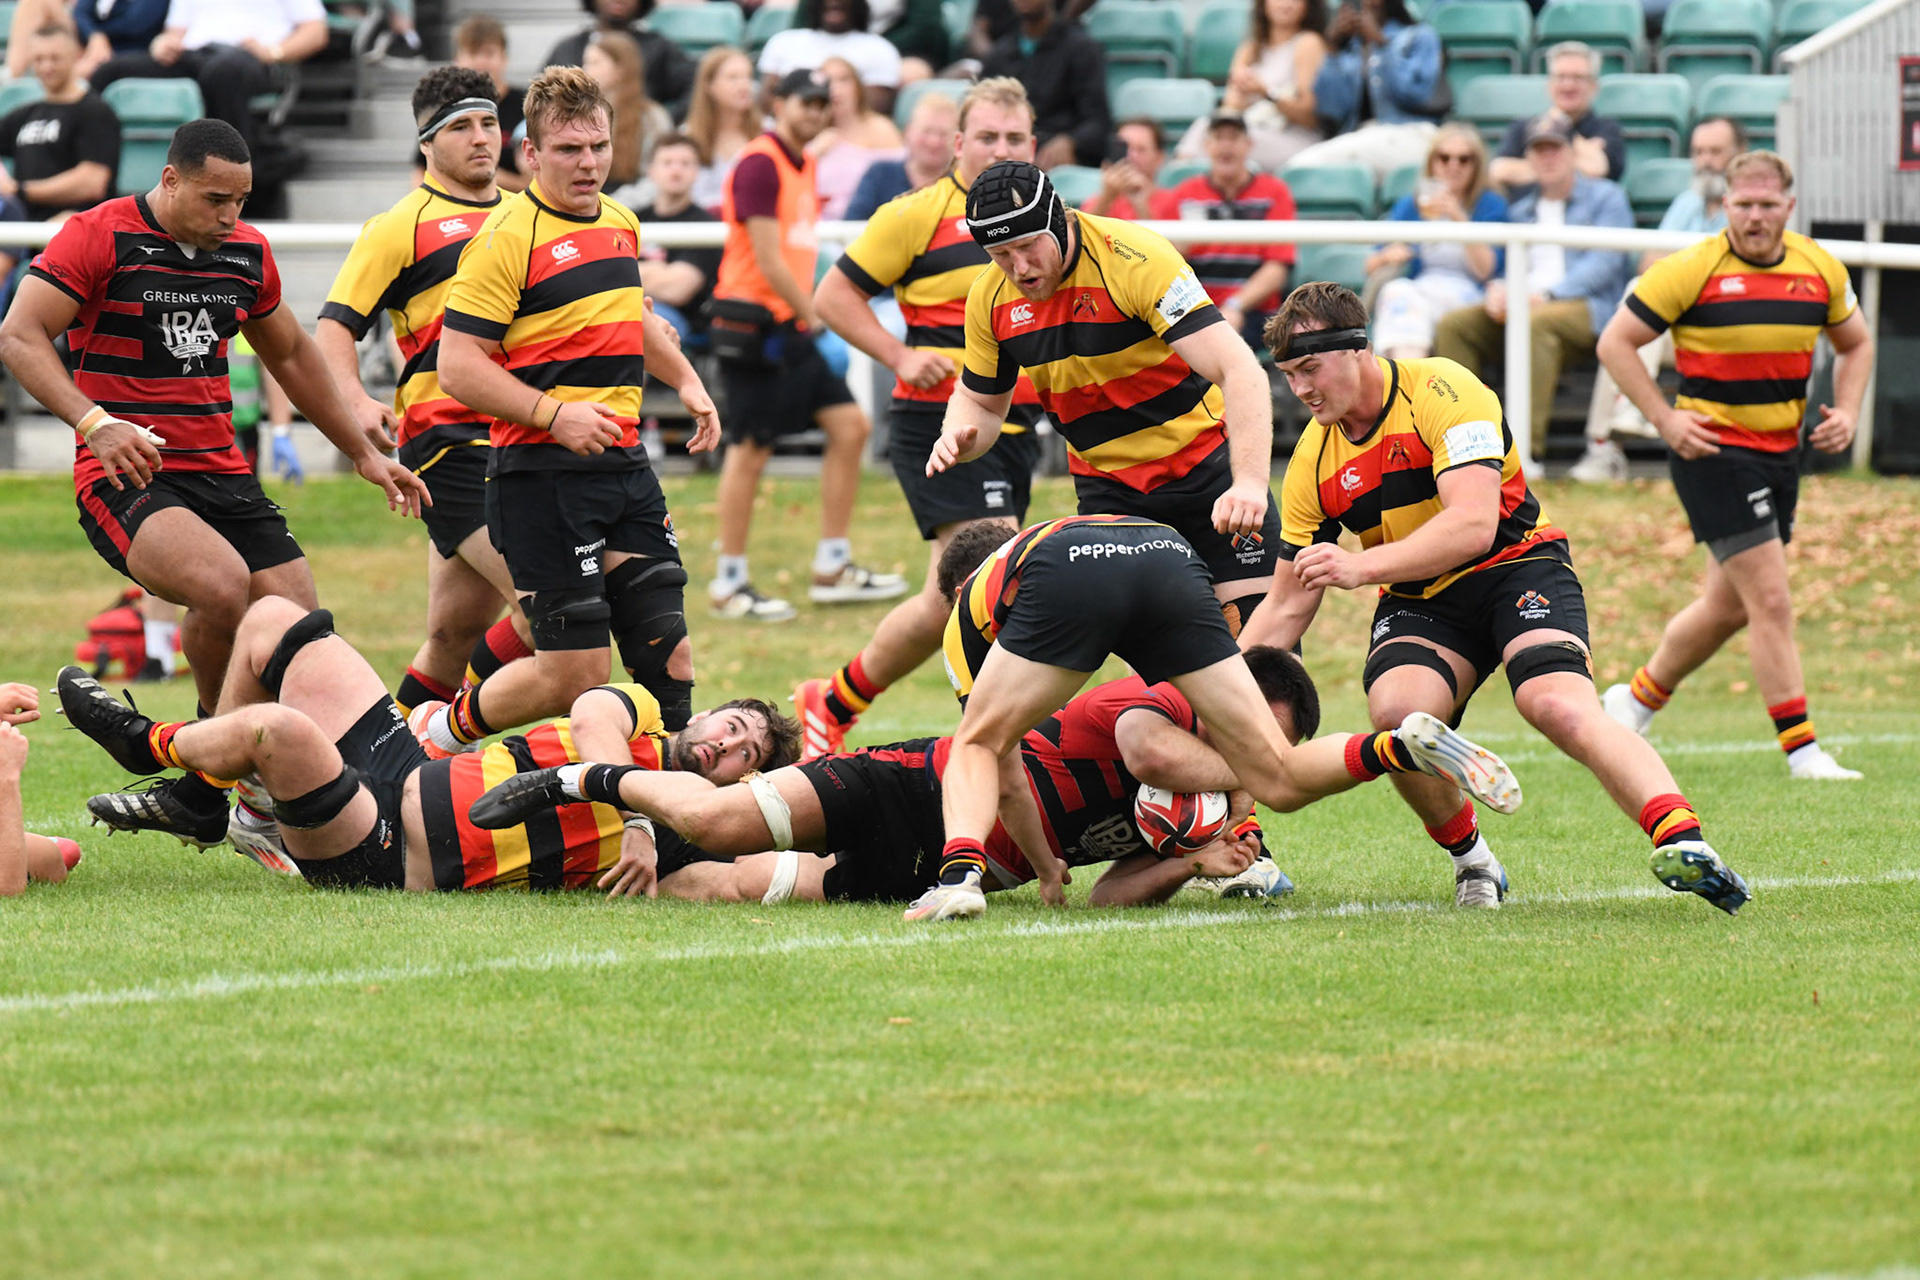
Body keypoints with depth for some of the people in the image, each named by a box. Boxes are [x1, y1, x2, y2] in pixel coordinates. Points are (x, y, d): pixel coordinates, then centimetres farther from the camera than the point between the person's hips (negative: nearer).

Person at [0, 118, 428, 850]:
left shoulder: (246, 254, 12)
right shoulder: (101, 237, -7)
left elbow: (291, 354, 27)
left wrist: (364, 454, 26)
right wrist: (94, 420, -27)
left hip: (220, 473, 7)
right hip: (127, 479, -7)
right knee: (223, 585, -32)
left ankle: (199, 797, 8)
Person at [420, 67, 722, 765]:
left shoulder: (621, 224, 13)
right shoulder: (507, 236, -13)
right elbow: (458, 367, -16)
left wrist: (687, 382, 20)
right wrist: (555, 414, -23)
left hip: (624, 465, 7)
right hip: (544, 476, -7)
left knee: (667, 651, 1)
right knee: (575, 672, -6)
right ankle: (440, 730, 16)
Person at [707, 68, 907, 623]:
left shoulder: (803, 165, 15)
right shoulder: (760, 165, -14)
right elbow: (769, 261, -18)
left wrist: (809, 315, 10)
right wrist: (813, 316, -11)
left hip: (791, 327, 9)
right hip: (753, 323, -9)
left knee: (849, 425, 6)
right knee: (751, 449, -5)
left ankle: (832, 570, 11)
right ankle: (729, 583, 3)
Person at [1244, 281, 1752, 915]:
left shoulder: (1441, 392, -16)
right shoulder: (1312, 461, 1)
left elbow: (1474, 524, -27)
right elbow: (1288, 607, 7)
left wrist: (1363, 566, -33)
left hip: (1518, 565, -4)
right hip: (1418, 601, 4)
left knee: (1559, 704, -33)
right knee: (1396, 710, -29)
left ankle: (1682, 843, -48)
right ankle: (1470, 858, -6)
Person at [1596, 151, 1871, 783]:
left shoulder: (1821, 270, 3)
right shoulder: (1691, 270, -12)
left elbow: (1855, 343, 20)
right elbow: (1616, 342, -6)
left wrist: (1847, 411, 3)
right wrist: (1665, 419, -13)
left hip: (1780, 452, 6)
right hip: (1713, 451, -6)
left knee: (1729, 605, 15)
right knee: (1770, 600, -12)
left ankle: (1637, 697, 35)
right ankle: (1802, 748, -9)